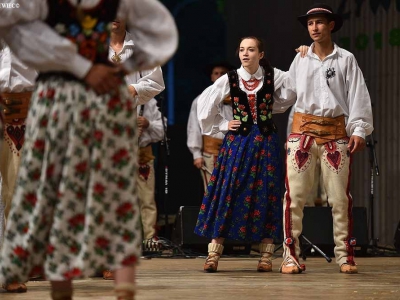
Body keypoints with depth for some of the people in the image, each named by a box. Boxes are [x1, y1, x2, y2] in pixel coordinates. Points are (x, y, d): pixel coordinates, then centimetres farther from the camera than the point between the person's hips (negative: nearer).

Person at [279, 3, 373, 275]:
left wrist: (358, 130, -8)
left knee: (340, 196, -1)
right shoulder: (300, 59, 10)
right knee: (295, 195, -4)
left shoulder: (346, 59, 5)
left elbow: (358, 97, 0)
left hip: (336, 132, -1)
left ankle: (345, 255, 5)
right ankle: (291, 256, -1)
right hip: (303, 130, 1)